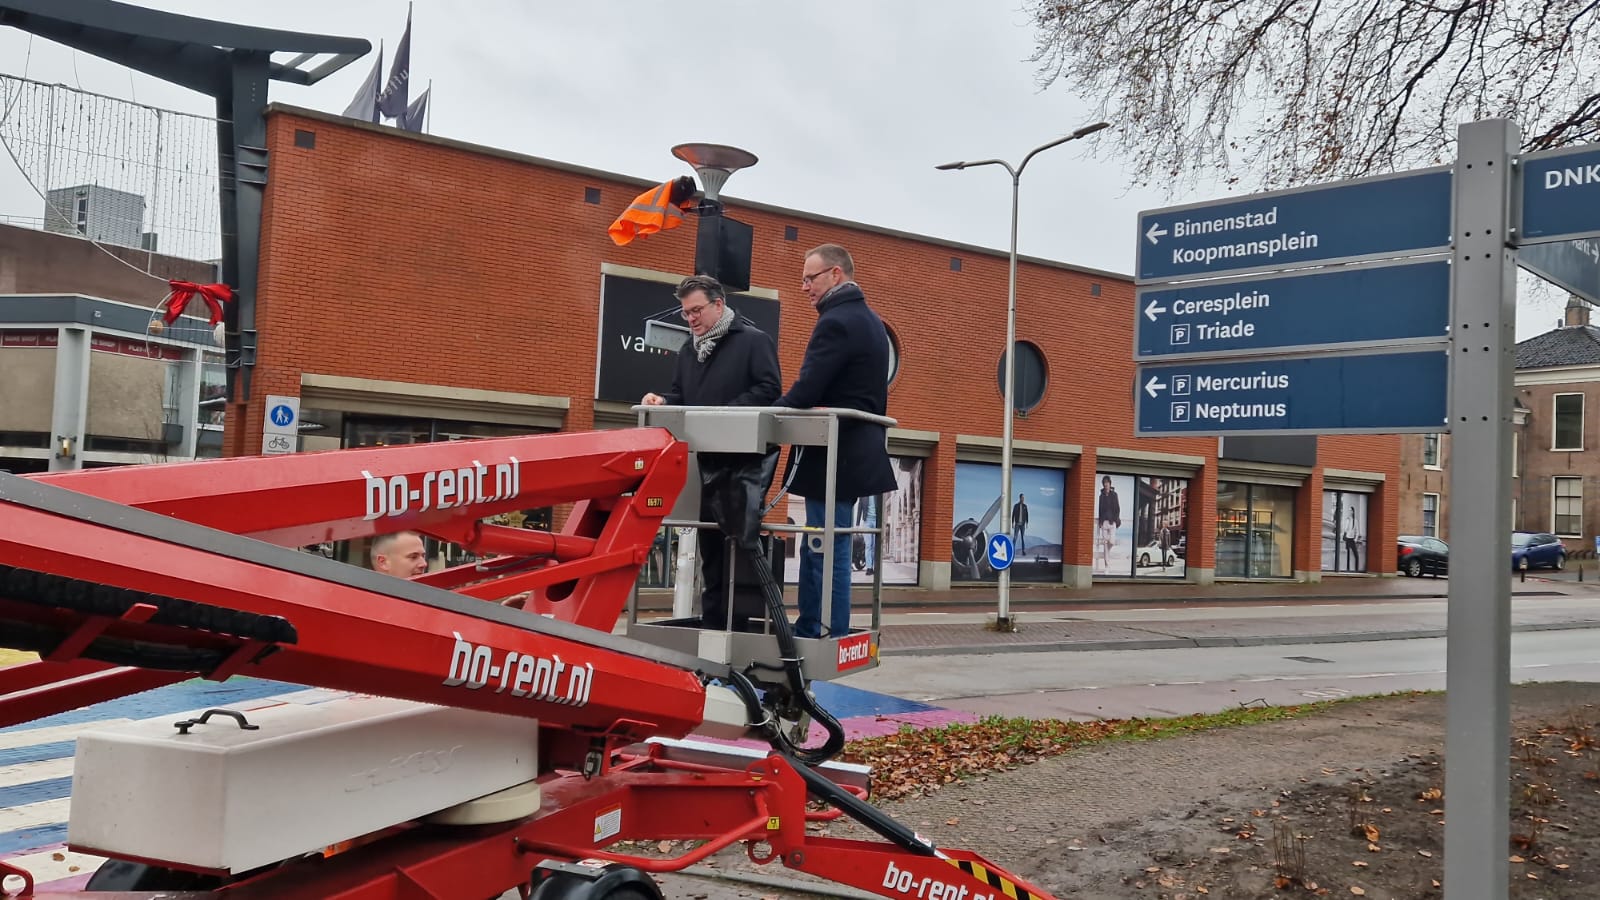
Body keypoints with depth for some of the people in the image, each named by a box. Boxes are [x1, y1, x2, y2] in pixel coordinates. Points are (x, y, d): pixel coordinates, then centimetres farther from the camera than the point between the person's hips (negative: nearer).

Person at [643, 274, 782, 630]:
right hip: (705, 462, 7)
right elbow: (681, 395, 20)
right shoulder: (689, 350, 19)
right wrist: (662, 401, -2)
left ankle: (734, 623, -1)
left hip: (744, 461, -7)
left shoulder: (755, 340, -4)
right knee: (710, 544, 11)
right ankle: (711, 621, 18)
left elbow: (769, 389, -14)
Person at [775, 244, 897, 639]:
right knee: (818, 548, 15)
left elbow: (805, 392, -22)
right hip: (858, 450, 10)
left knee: (828, 551, -5)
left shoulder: (836, 322, -16)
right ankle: (808, 630, 22)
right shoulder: (870, 321, 16)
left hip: (834, 455, -10)